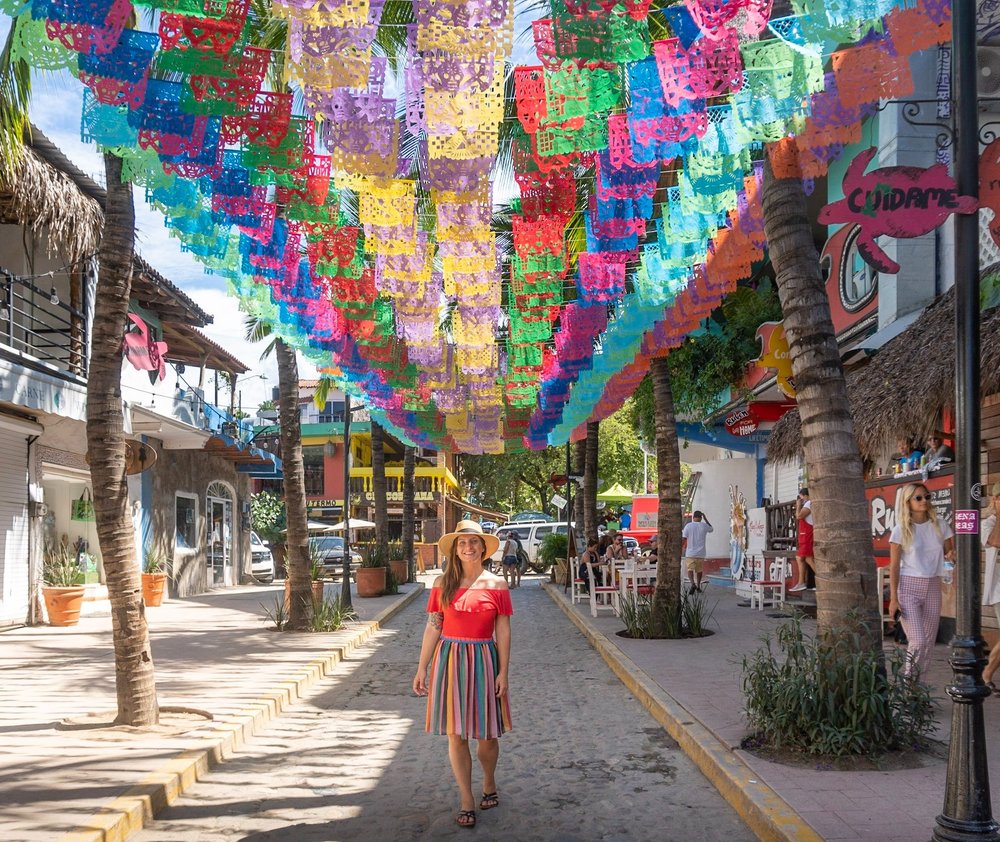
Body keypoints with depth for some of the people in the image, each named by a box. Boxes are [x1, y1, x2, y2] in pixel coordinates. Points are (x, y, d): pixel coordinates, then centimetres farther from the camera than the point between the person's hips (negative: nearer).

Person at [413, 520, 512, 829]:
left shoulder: (496, 584, -1)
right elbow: (432, 627, 3)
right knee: (455, 734, 3)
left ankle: (489, 784, 34)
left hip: (483, 660, -1)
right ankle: (467, 801, 15)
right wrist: (422, 668, 1)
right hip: (449, 660, 1)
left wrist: (503, 672, -4)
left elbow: (503, 631, 0)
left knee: (485, 734, 6)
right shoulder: (443, 583, 1)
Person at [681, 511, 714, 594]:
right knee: (699, 570, 18)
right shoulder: (704, 526, 0)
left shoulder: (688, 526, -4)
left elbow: (683, 539, -7)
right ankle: (698, 586, 28)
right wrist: (705, 518, 23)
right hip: (701, 553, 2)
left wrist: (680, 550, 1)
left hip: (690, 553, -2)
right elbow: (711, 529, 23)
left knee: (690, 570, -3)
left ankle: (692, 583, -27)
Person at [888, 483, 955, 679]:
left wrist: (952, 555, -12)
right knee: (918, 641, -14)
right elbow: (894, 567, -6)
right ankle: (907, 679, 9)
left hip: (933, 587, 4)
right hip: (908, 587, -4)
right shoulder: (901, 530, -7)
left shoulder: (940, 526, 4)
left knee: (929, 641, 6)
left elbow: (949, 553, 14)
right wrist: (893, 598, -12)